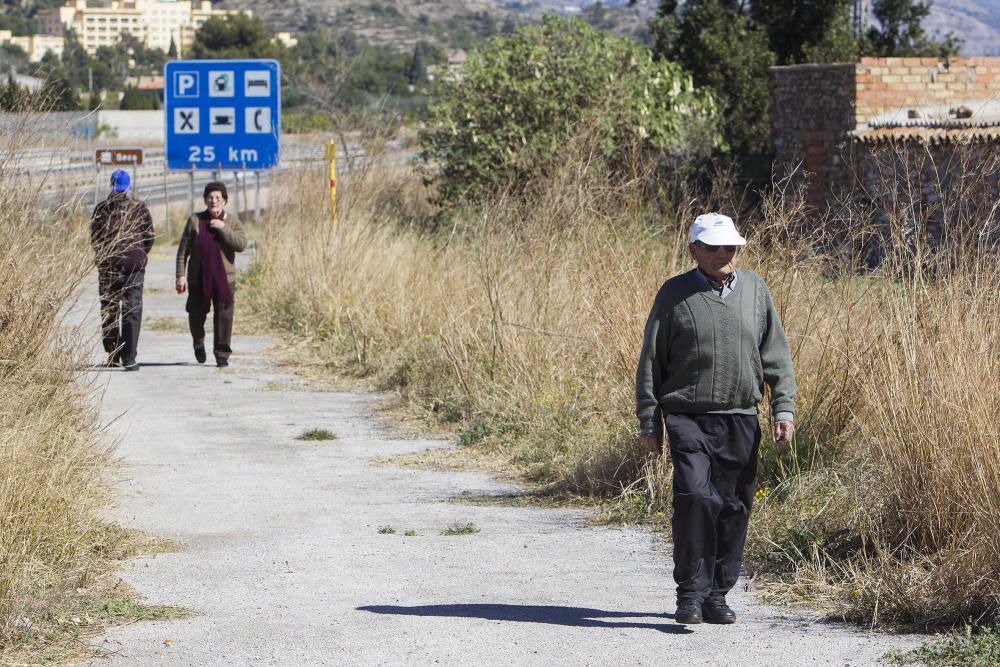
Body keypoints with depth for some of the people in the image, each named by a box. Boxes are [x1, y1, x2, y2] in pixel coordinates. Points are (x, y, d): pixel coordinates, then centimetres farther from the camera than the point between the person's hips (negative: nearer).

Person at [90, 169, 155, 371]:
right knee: (132, 311, -1)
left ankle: (113, 355, 16)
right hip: (134, 264, -1)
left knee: (109, 311, 13)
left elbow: (94, 239, 3)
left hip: (108, 266, 1)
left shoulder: (101, 209, -3)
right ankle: (129, 357, -10)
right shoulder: (139, 208, -4)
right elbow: (149, 236, 2)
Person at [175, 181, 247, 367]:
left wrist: (223, 228, -18)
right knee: (196, 316, 8)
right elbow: (183, 250, 2)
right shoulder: (195, 220, 1)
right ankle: (199, 343, 37)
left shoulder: (231, 221, 3)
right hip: (198, 277, 0)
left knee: (223, 317, -4)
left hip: (223, 278, 0)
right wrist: (181, 275, -5)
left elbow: (241, 244, -12)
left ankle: (222, 354, 5)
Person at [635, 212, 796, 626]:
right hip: (688, 418, -3)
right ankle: (690, 595, -9)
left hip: (740, 421, 3)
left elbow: (776, 355, 13)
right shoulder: (674, 294, 1)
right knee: (695, 497, -17)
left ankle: (717, 595, 16)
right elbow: (651, 361, 4)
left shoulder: (754, 290, 10)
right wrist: (648, 421, 1)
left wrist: (783, 408, 4)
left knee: (734, 508, 4)